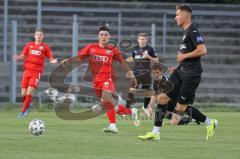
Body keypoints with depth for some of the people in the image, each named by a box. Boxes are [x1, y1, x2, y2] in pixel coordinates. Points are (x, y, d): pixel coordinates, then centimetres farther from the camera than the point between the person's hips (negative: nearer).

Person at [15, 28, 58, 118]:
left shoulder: (45, 47, 5)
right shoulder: (29, 45, 11)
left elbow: (50, 59, 6)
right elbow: (23, 56, 11)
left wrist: (53, 61, -17)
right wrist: (18, 57, -11)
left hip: (37, 72, -3)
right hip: (27, 70, 3)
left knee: (29, 92, -15)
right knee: (24, 94, 0)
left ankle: (23, 111, -5)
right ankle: (27, 105, 30)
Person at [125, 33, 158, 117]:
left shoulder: (150, 49, -2)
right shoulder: (135, 49, 7)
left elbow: (156, 60, 0)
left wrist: (148, 57, -16)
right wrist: (124, 60, 5)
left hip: (146, 73, -1)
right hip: (136, 72, 1)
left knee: (147, 91, 9)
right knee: (132, 90, -12)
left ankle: (145, 107, 31)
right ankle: (127, 108, -14)